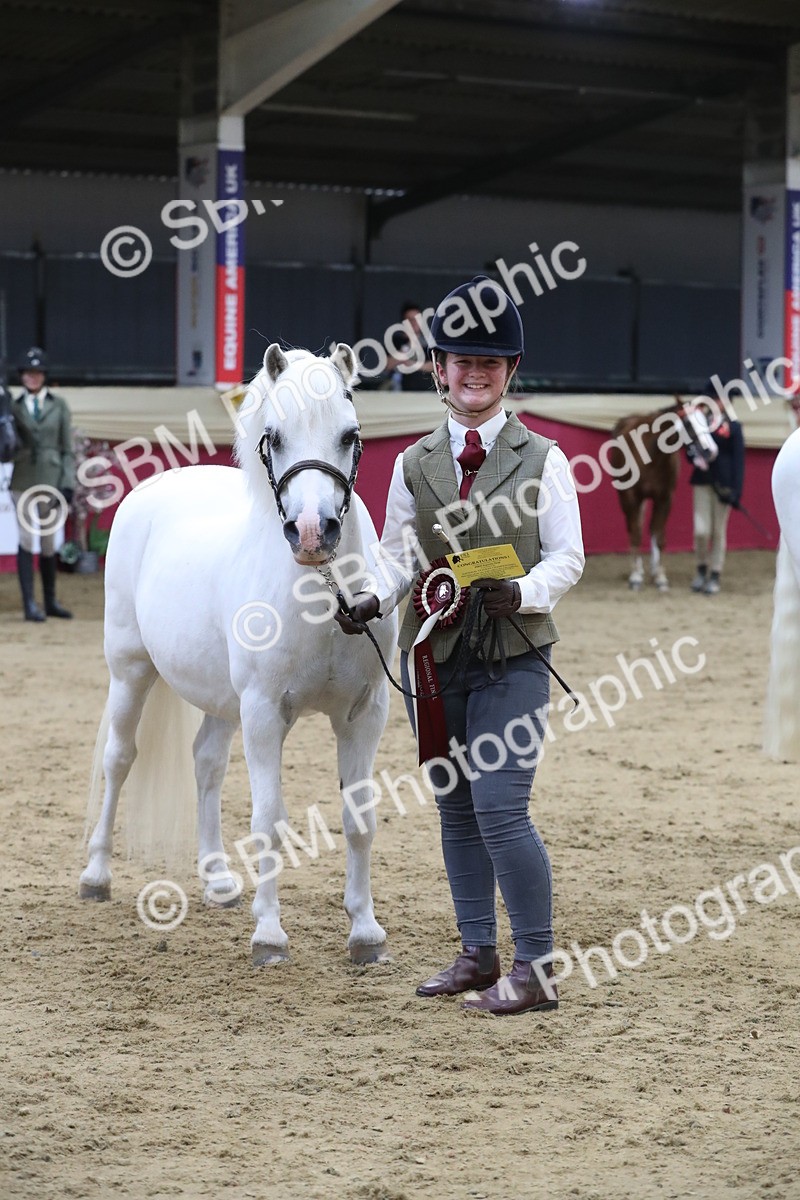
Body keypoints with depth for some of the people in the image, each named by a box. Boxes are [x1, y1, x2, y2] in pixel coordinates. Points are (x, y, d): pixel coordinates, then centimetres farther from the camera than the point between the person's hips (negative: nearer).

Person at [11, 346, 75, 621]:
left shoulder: (58, 405, 6)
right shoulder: (14, 407, 5)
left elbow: (67, 449, 5)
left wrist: (67, 483, -3)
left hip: (51, 480, 1)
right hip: (23, 481, -1)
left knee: (49, 542, 8)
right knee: (26, 540, -7)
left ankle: (50, 601, 17)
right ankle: (29, 604, -7)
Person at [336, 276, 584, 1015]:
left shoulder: (543, 460, 0)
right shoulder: (414, 464, 8)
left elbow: (567, 554, -2)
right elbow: (400, 551, 11)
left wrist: (526, 593, -21)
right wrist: (375, 599, -9)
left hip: (512, 656, -4)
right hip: (435, 654, 4)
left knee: (501, 808, -13)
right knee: (456, 808, 11)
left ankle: (537, 972, -4)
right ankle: (478, 955, 23)